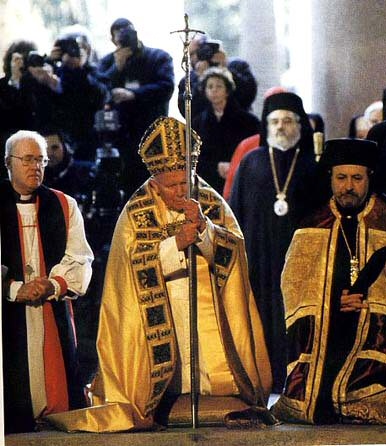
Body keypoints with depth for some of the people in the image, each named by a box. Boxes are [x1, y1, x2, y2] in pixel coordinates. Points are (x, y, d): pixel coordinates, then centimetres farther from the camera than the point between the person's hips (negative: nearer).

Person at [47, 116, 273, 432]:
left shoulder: (212, 203, 6)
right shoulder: (136, 213, 0)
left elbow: (234, 248, -4)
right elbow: (136, 261, -10)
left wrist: (204, 227, -21)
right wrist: (176, 242, -22)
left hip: (211, 313, 2)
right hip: (161, 320, -2)